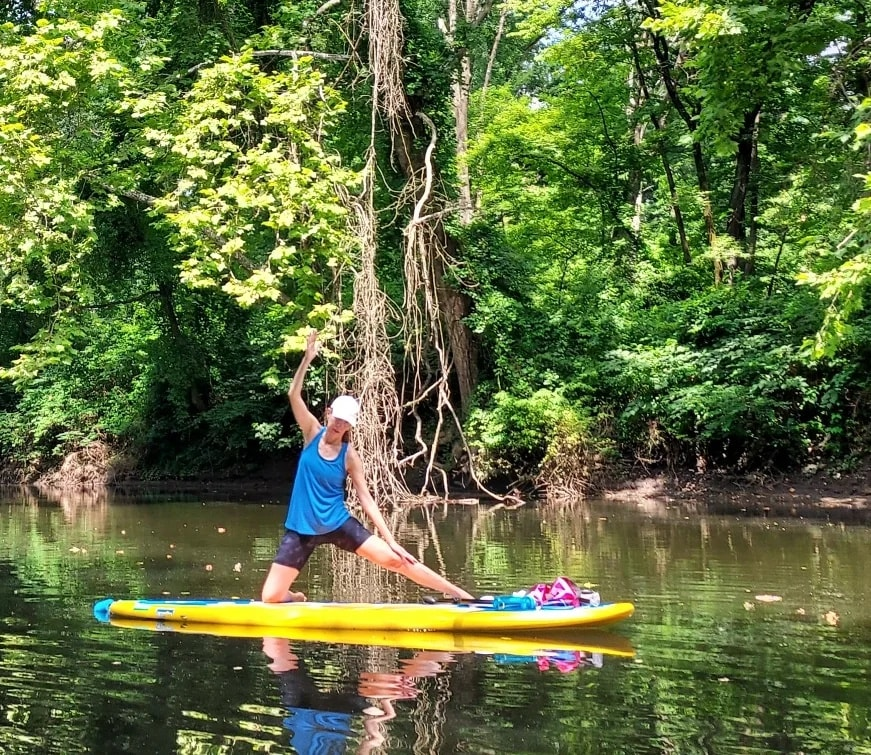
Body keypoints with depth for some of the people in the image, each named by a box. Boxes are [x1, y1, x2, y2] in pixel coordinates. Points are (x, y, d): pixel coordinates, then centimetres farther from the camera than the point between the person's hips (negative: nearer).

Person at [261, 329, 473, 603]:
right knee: (270, 598, -9)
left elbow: (366, 499, -3)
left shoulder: (349, 455, -5)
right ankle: (296, 599, 29)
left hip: (338, 524, -1)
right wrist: (308, 358, -24)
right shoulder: (312, 433, -2)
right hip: (302, 528, 1)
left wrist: (391, 540, -9)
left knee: (395, 559, -9)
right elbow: (294, 394, -13)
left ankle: (462, 597, 0)